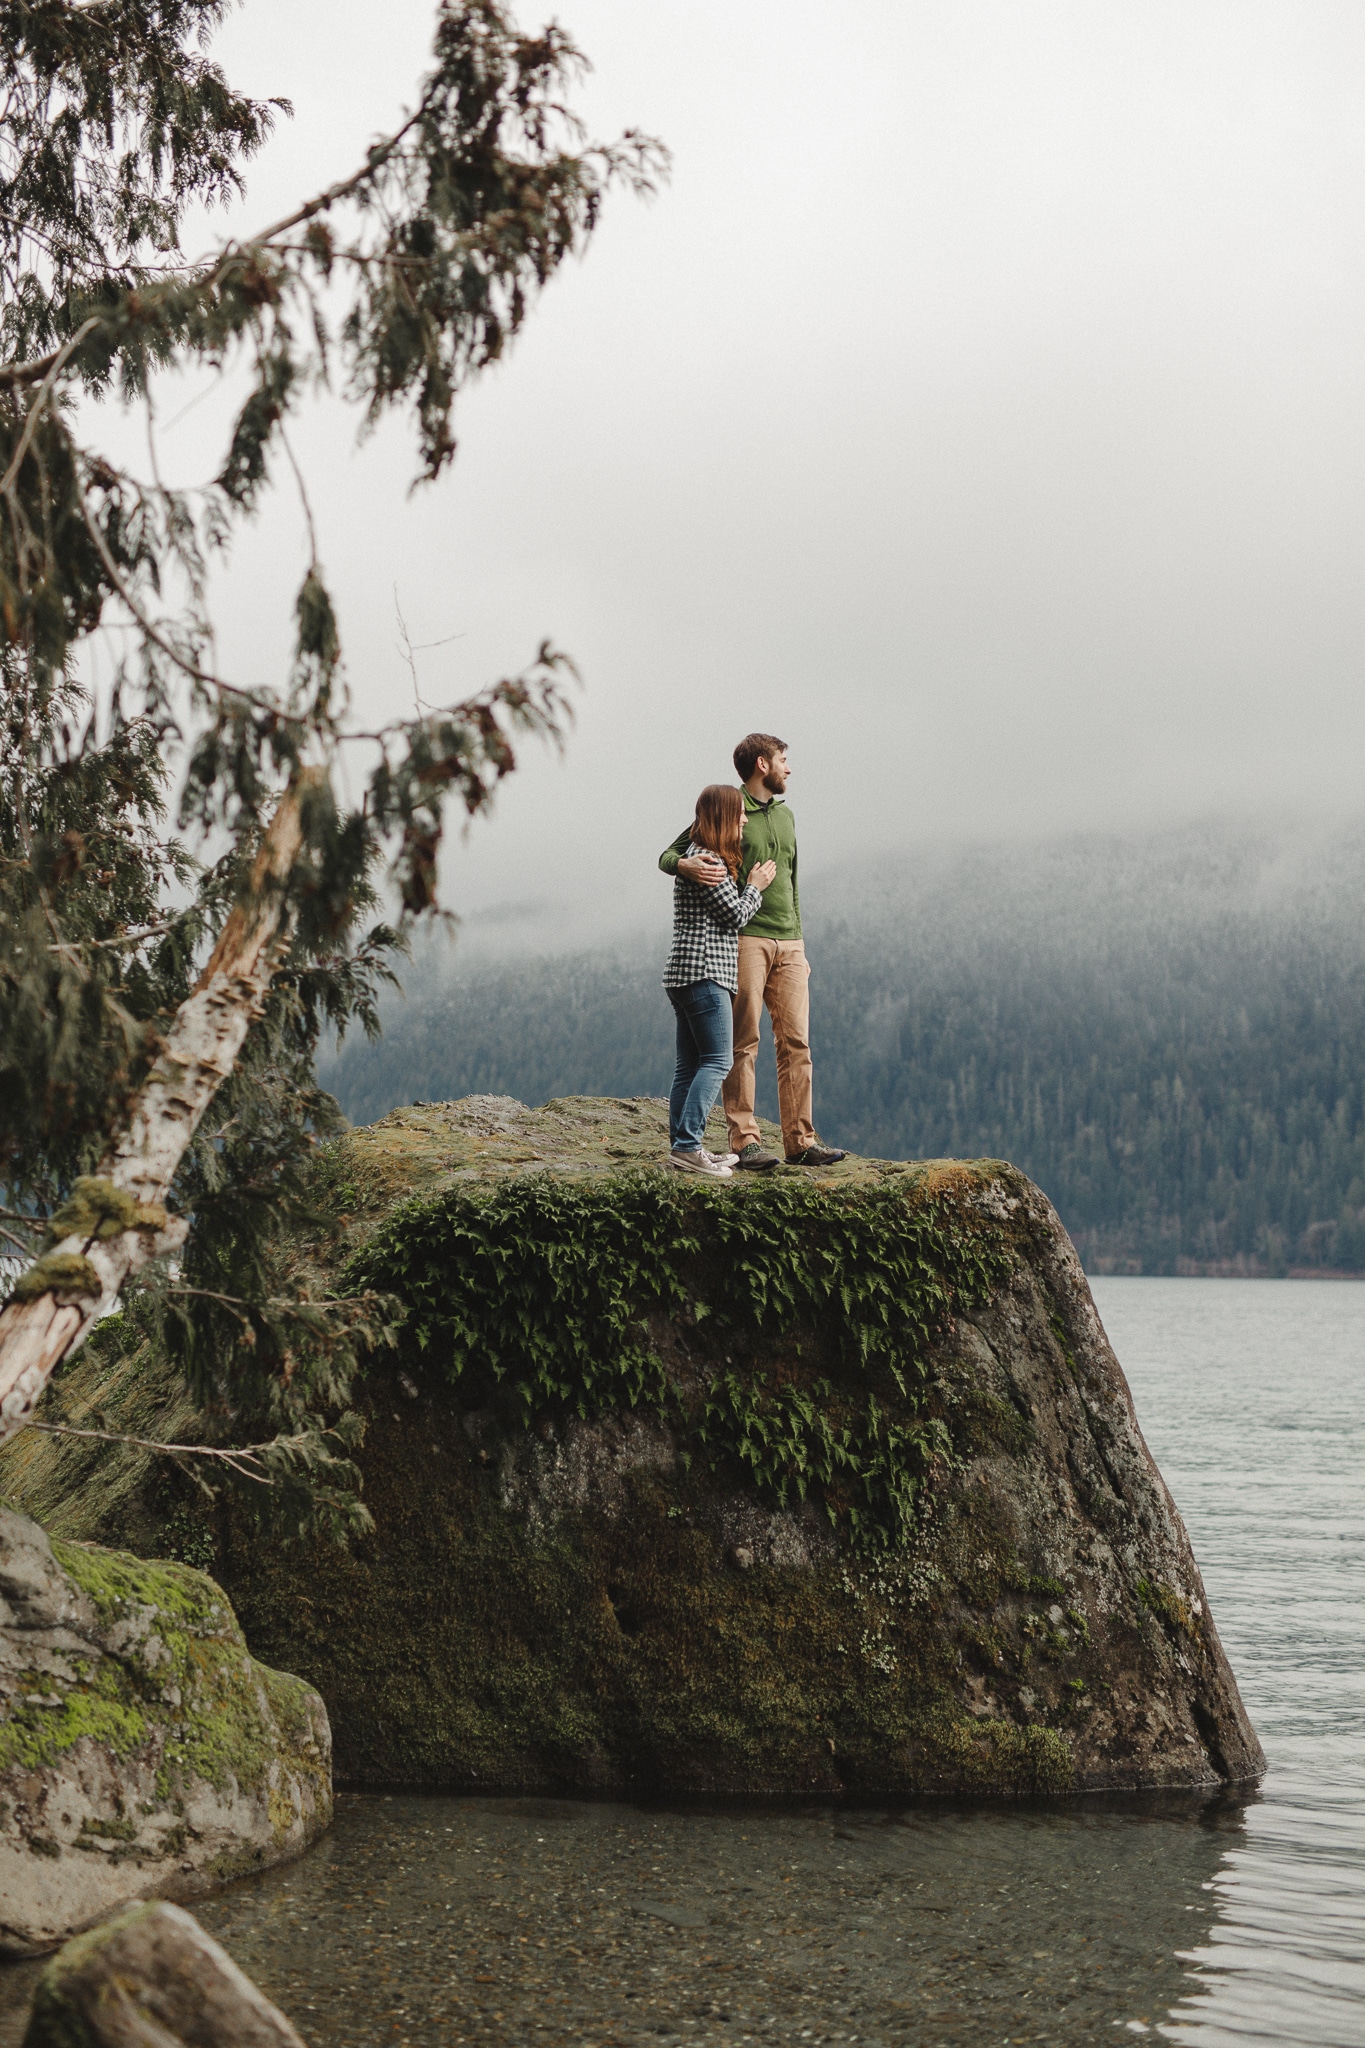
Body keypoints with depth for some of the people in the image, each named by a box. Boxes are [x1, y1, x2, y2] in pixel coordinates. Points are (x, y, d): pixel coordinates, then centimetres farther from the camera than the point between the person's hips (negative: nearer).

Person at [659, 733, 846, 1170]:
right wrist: (686, 865, -25)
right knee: (744, 1043, -6)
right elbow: (668, 856, -1)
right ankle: (744, 1141, -4)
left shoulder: (785, 816, 20)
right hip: (745, 939, -6)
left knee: (796, 1042, 1)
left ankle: (800, 1141, 3)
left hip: (788, 944, 6)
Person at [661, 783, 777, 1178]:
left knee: (690, 1065, 9)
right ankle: (687, 1146, -20)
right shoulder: (707, 862, -13)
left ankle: (681, 1146, 9)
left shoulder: (694, 856, 19)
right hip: (704, 972, -11)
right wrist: (755, 886, 6)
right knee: (717, 1060, -13)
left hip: (684, 975, 11)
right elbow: (736, 914, -10)